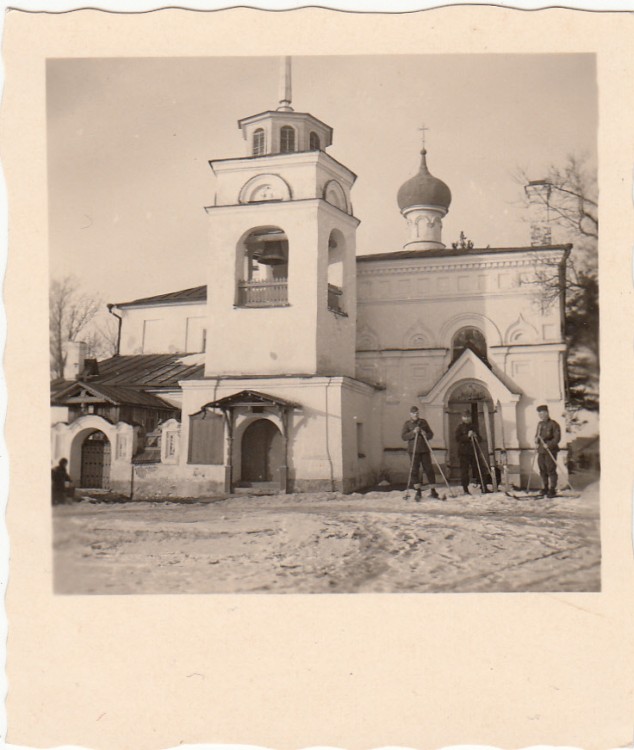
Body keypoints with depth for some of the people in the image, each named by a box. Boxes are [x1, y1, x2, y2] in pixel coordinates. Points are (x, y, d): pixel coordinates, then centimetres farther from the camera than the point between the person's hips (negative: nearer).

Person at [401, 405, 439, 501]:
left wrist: (426, 434, -9)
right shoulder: (407, 424, 3)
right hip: (414, 450, -2)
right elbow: (403, 436, -6)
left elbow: (431, 434, 13)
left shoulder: (423, 422, 11)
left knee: (429, 469, 2)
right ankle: (418, 491, 5)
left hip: (424, 450, 2)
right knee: (414, 470, -4)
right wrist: (413, 432, -18)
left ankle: (433, 491, 11)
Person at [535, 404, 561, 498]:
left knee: (551, 470, -6)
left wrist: (549, 444, -23)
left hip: (550, 451, -7)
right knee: (543, 471, 10)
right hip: (541, 451, 7)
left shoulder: (553, 424, -7)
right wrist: (536, 440, 1)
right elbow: (537, 435, 23)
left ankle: (552, 490, -1)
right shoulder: (540, 424, 15)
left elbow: (557, 437, -12)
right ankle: (545, 489, 21)